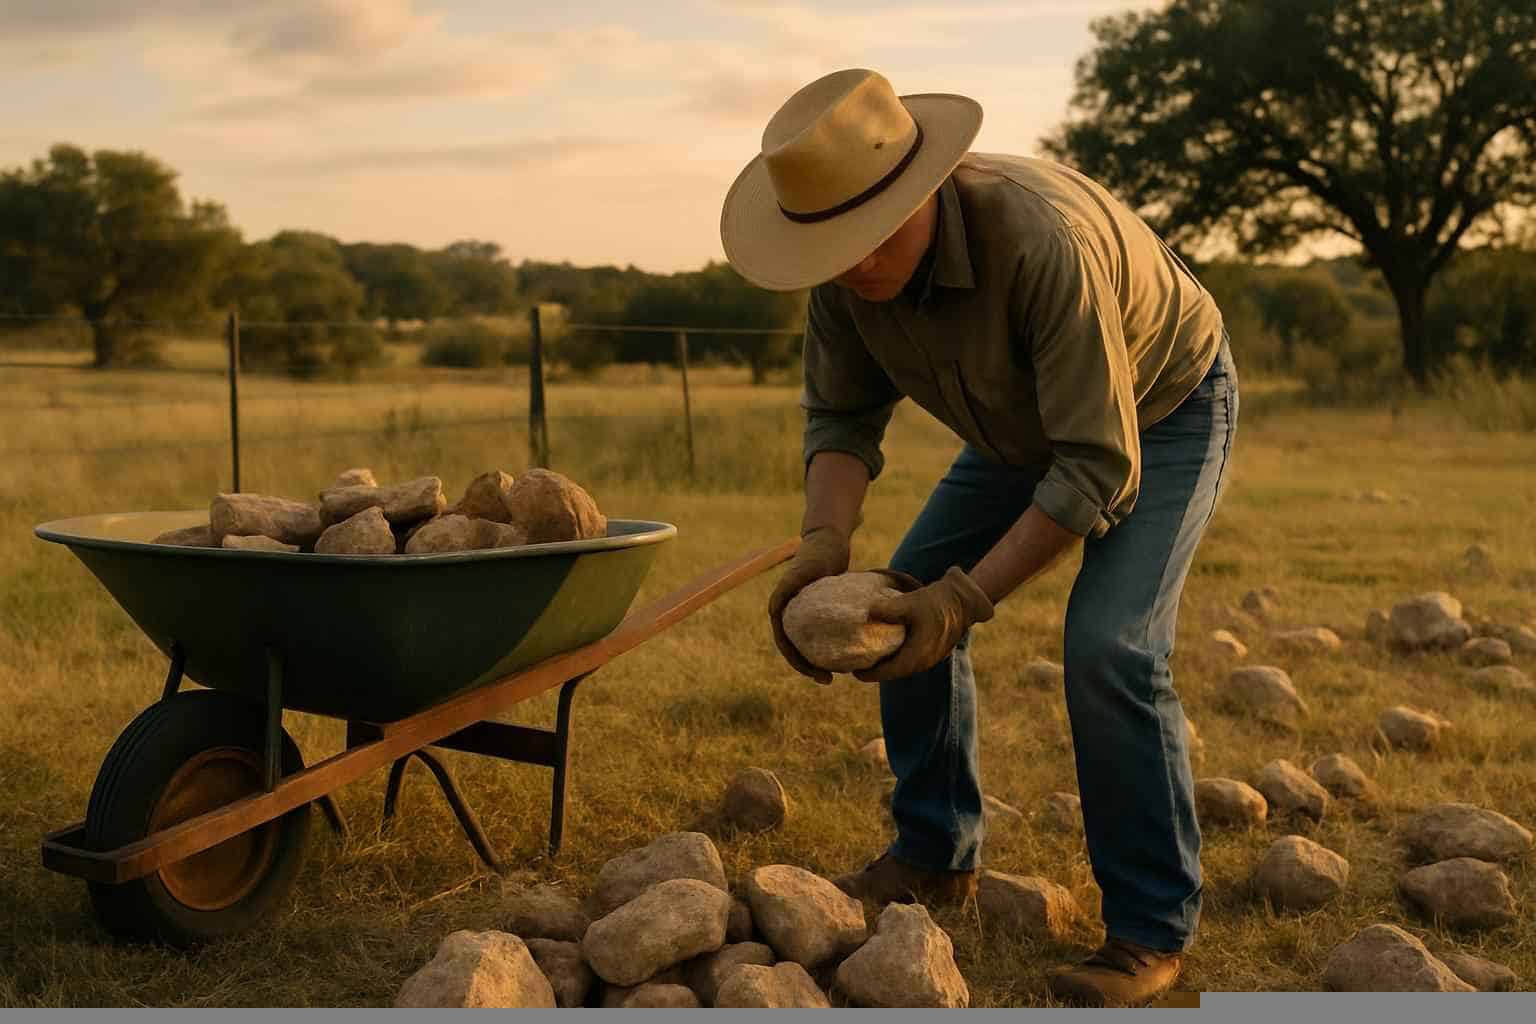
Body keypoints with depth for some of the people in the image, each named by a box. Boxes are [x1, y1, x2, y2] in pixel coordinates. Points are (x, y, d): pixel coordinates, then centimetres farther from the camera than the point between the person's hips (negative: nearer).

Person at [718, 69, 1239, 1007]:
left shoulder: (1043, 243, -42)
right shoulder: (847, 266, -20)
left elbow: (1100, 467, -37)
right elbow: (842, 417, -9)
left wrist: (969, 597, -39)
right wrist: (825, 541, -28)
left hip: (1165, 410, -7)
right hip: (1029, 422, 7)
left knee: (1108, 648, -23)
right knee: (906, 602, 2)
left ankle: (1153, 928, -6)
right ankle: (937, 855, 18)